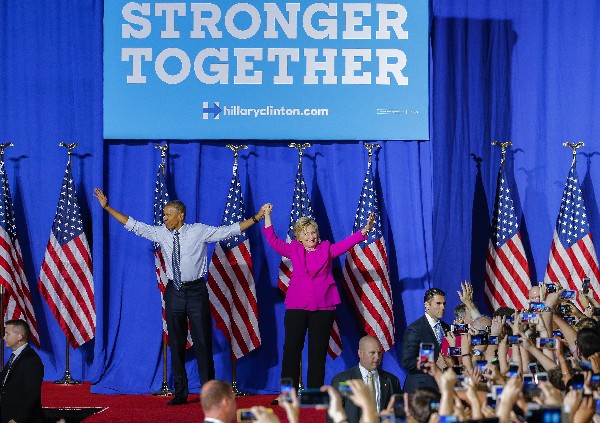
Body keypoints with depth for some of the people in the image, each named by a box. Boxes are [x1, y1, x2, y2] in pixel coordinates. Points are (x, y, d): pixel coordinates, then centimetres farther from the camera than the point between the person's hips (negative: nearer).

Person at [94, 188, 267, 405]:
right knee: (176, 344, 6)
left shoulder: (200, 231, -5)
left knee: (203, 342, -3)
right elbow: (133, 225, 9)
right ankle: (180, 393, 13)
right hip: (174, 292, 4)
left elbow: (230, 230, -5)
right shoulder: (161, 233, 4)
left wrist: (256, 218, -10)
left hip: (196, 291, -3)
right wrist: (107, 207, 8)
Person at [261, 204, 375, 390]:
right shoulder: (293, 250, 11)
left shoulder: (327, 249, 9)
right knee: (291, 349, -3)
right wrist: (267, 216, 3)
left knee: (318, 351, 2)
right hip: (296, 307, 0)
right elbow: (273, 240, 8)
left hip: (322, 307, 0)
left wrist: (365, 230, -13)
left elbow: (347, 243, 0)